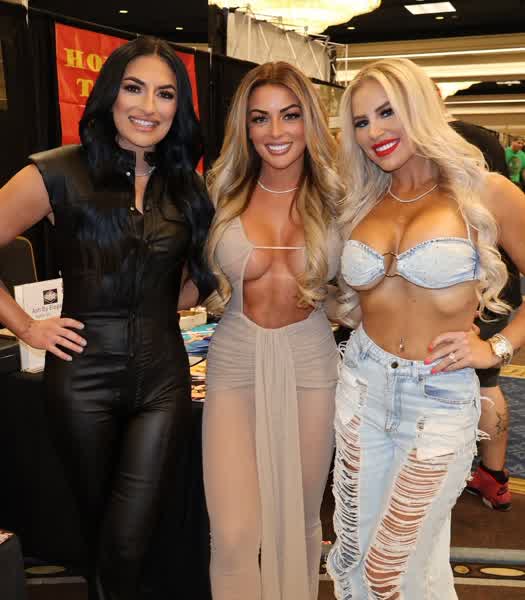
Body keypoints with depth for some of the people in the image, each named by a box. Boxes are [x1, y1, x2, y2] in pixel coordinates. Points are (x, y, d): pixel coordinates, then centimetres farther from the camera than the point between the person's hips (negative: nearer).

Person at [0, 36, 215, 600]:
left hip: (163, 376, 2)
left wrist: (169, 306, 4)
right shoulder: (61, 173, -6)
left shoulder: (185, 184, 7)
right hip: (84, 377, -2)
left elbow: (200, 267, 21)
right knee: (99, 527, 16)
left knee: (127, 542, 1)